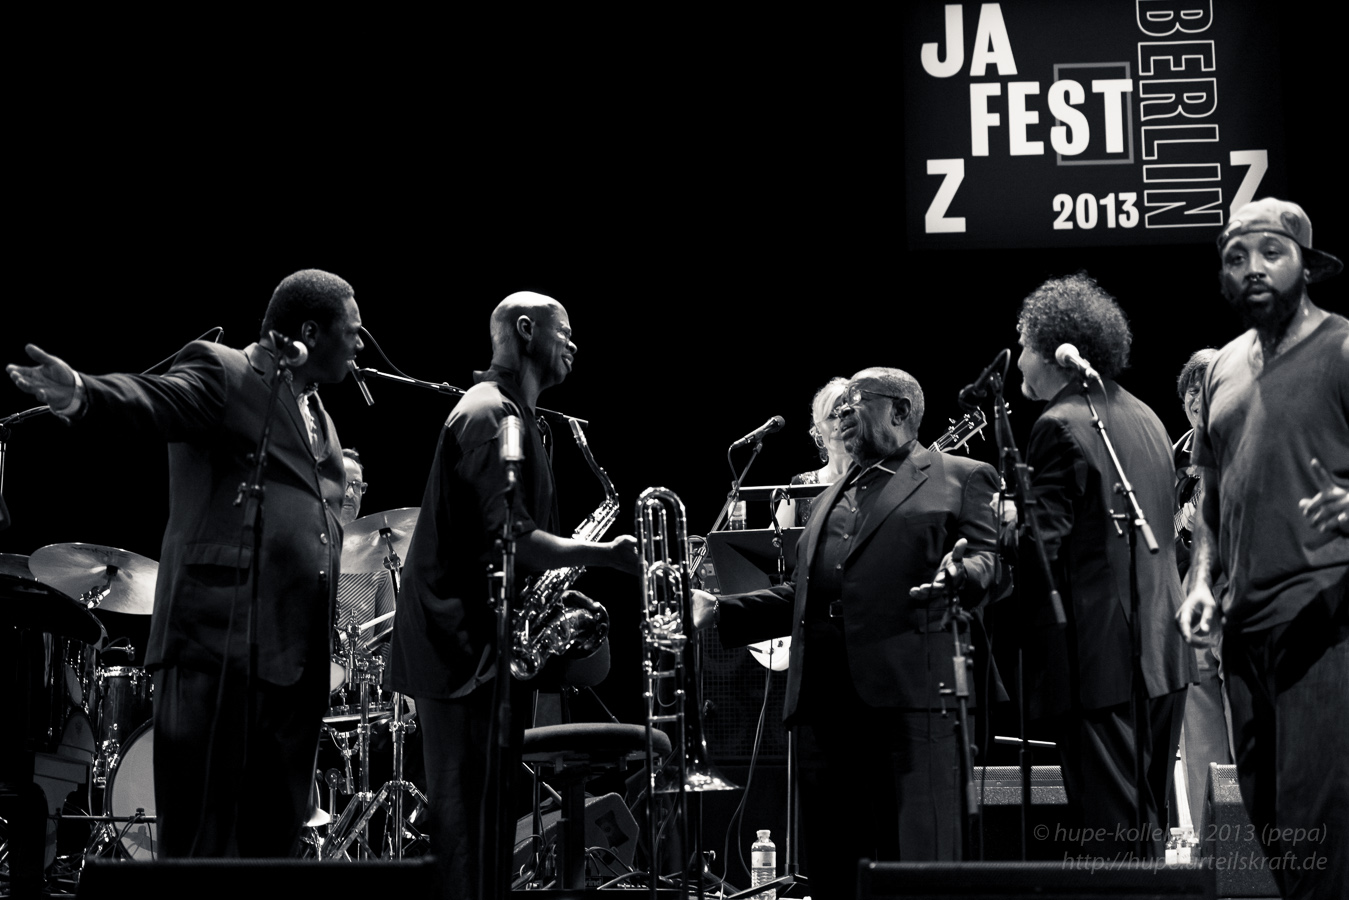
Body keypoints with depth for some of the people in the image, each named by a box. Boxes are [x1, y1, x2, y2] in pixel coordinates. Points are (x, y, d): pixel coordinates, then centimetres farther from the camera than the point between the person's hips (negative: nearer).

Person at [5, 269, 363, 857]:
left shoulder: (317, 414, 24)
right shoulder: (223, 372, -1)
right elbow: (158, 400, -22)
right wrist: (80, 394, -40)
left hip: (296, 654, 8)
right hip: (223, 638, -8)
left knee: (274, 834, 9)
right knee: (204, 841, -8)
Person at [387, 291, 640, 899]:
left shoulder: (511, 414, 20)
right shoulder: (490, 414, -13)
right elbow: (507, 538, -22)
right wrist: (603, 554, -16)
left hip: (488, 646, 11)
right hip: (465, 644, -11)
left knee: (484, 820, 11)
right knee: (469, 825, -10)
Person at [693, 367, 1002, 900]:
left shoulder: (959, 479, 8)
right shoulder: (830, 497, 28)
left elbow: (988, 561, -1)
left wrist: (958, 572, -23)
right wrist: (720, 611, 19)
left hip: (907, 696, -7)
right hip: (825, 704, 7)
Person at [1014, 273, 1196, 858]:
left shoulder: (1061, 425, -12)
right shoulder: (1146, 419, 15)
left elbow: (1041, 547, -18)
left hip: (1098, 656, -9)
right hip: (1162, 653, 9)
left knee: (1110, 835, -7)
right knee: (1148, 825, 15)